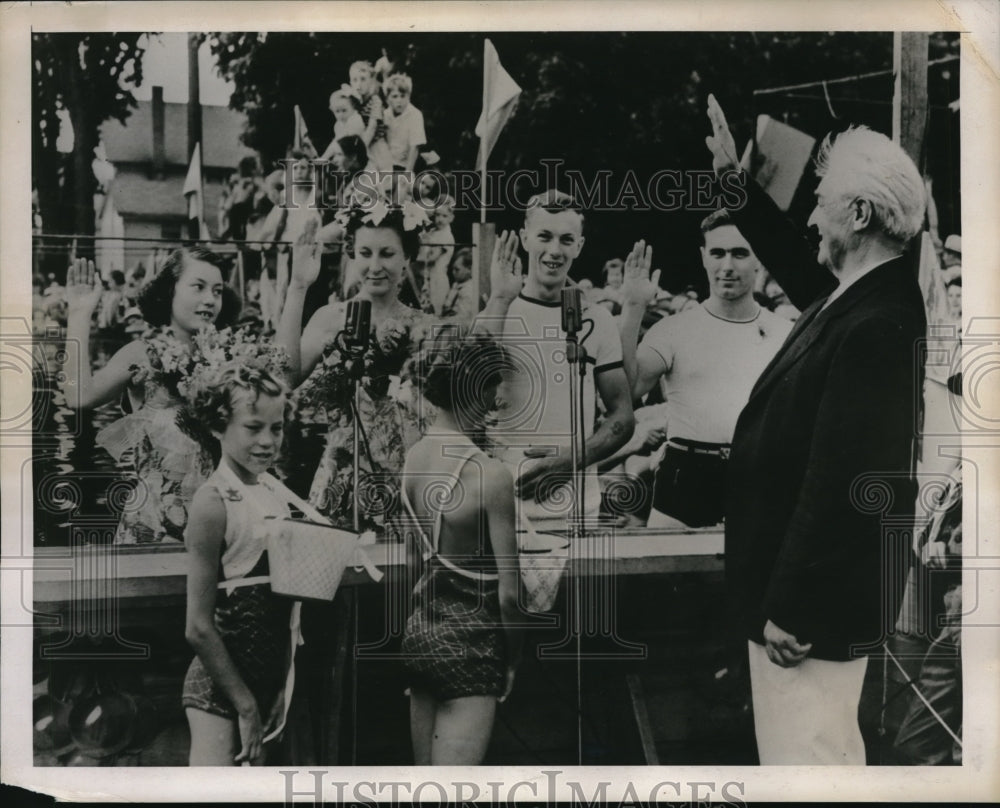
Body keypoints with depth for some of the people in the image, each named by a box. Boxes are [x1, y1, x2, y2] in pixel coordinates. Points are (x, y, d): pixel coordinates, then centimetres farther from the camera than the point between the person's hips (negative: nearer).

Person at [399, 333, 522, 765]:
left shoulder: (409, 458, 0)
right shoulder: (491, 475, -17)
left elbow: (408, 556, 7)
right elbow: (507, 591, -14)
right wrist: (513, 658, -1)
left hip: (418, 631, 7)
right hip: (467, 642, -7)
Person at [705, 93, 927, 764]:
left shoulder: (875, 325, -27)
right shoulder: (863, 292, 2)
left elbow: (844, 481, -28)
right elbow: (798, 264, 25)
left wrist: (791, 609, -22)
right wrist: (735, 181, 30)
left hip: (813, 604, -10)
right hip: (822, 586, 10)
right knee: (834, 745, 24)